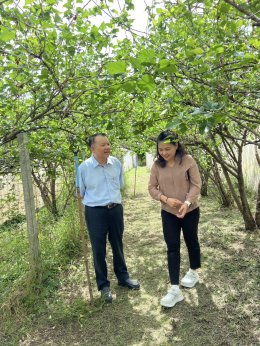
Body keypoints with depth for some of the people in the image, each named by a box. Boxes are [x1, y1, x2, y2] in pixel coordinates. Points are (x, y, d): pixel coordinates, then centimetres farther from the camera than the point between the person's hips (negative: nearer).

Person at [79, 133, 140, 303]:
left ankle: (123, 276, 38)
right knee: (99, 249, 7)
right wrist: (96, 199, -3)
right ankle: (103, 284, 25)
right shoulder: (84, 167, -12)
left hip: (116, 209, 4)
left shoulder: (116, 163, -2)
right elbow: (80, 192, 0)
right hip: (95, 212, -3)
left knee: (118, 245, 19)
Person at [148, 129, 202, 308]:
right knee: (172, 247, 0)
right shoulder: (157, 165, -7)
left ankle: (193, 273, 44)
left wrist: (187, 202, -27)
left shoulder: (188, 160, -14)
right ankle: (175, 289, 6)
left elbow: (196, 184, -13)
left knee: (191, 242, 18)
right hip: (168, 213, 2)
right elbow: (152, 188, -3)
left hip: (190, 211, -1)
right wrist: (166, 199, -19)